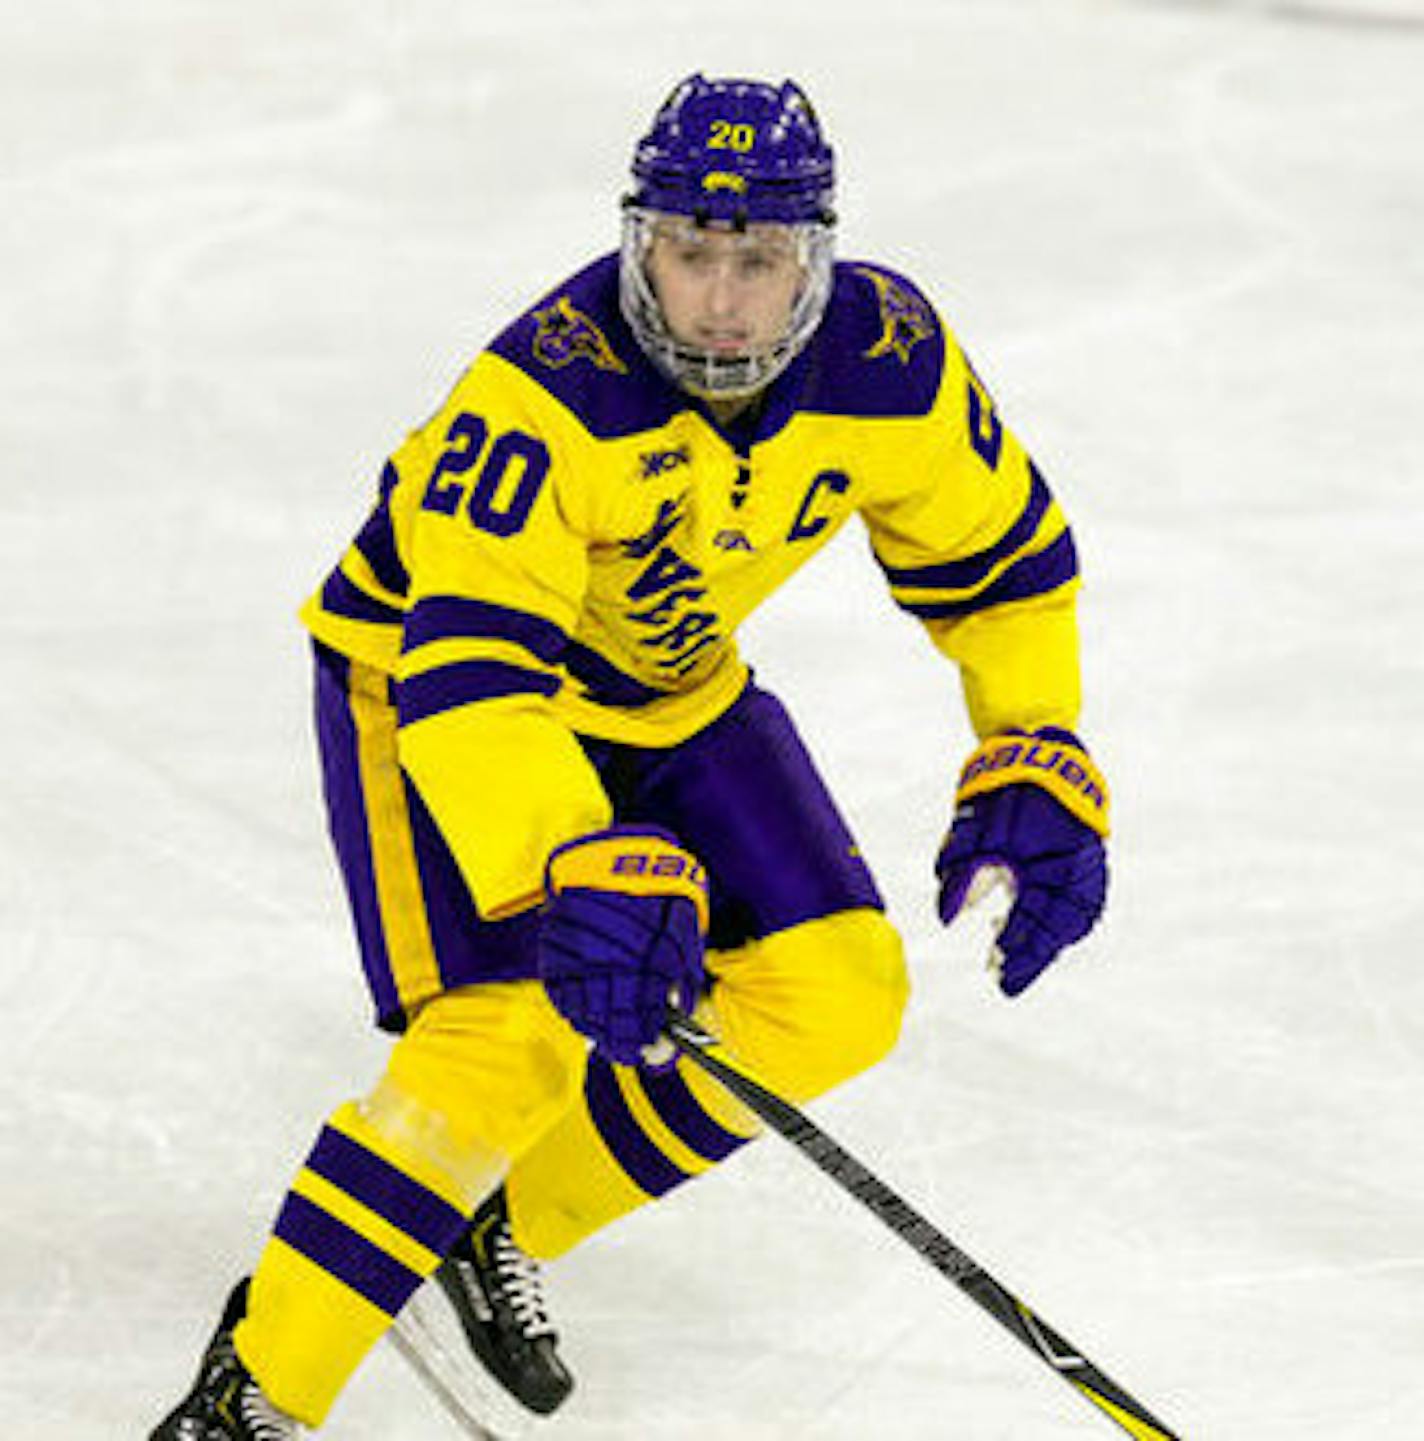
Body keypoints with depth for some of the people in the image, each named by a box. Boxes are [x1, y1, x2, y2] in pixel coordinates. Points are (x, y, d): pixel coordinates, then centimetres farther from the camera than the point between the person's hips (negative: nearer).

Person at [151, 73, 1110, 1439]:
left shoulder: (891, 363, -20)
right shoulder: (546, 392, -36)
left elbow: (1004, 560, -2)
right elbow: (467, 673, -42)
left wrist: (1033, 772, -12)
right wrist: (577, 872, -55)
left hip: (670, 689, 6)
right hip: (424, 672, -6)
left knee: (836, 996, -4)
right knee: (515, 1034, -24)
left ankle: (506, 1226, 14)